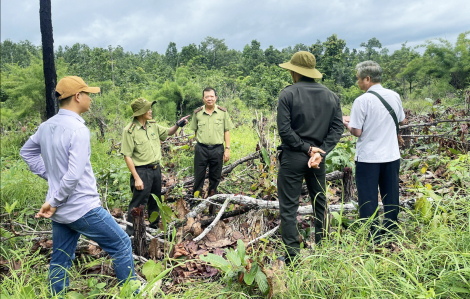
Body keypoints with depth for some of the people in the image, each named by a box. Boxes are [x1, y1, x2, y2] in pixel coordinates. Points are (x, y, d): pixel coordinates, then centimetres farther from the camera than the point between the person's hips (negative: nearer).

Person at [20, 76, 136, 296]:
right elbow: (74, 175, -27)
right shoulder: (78, 129, -21)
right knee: (121, 245, 8)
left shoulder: (46, 126, 4)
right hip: (83, 208, -8)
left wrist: (51, 176, 16)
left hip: (60, 210, 8)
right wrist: (53, 203, -13)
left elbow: (26, 152, 22)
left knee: (60, 261, 19)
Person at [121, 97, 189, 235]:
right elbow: (127, 156, -17)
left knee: (155, 201, 21)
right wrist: (136, 178, -19)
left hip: (156, 169, 7)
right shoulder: (130, 130, -16)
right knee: (138, 204, -1)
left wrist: (178, 125, 1)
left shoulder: (153, 125, 4)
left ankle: (155, 225, 40)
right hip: (142, 171, -7)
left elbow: (167, 133, 21)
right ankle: (130, 233, 14)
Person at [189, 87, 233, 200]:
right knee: (199, 176, 5)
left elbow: (226, 131, 5)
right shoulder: (197, 113, 4)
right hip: (201, 149, 0)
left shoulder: (223, 112, 3)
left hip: (217, 149, 0)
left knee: (215, 177, 10)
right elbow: (195, 130, 11)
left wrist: (227, 149, 0)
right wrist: (199, 143, 4)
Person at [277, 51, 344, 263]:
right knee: (320, 203, 18)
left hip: (292, 157, -5)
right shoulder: (330, 96, 6)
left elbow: (284, 129, -16)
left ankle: (292, 255, 5)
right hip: (318, 157, 5)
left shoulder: (288, 94, -8)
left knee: (289, 207, 3)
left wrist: (307, 148, -10)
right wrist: (319, 151, -9)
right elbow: (337, 128, -1)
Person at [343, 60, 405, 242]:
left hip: (368, 157, -5)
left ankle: (372, 239, 12)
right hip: (391, 156, 6)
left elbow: (357, 132, -14)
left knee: (368, 201, 5)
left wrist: (346, 123, 5)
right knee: (391, 199, 15)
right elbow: (401, 120, 16)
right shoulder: (394, 96, 3)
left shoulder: (362, 101, -14)